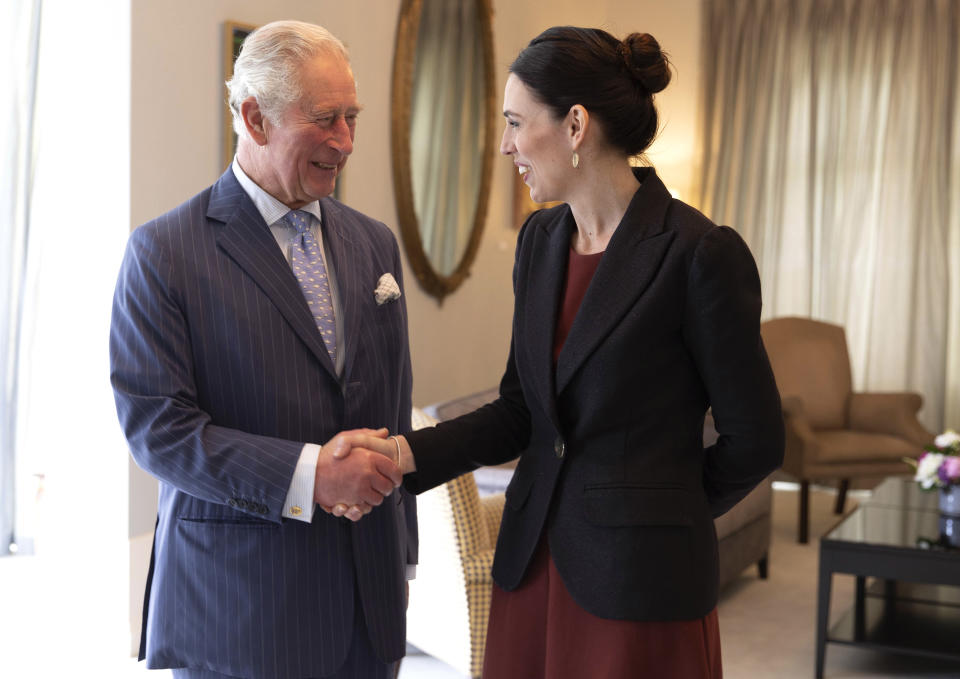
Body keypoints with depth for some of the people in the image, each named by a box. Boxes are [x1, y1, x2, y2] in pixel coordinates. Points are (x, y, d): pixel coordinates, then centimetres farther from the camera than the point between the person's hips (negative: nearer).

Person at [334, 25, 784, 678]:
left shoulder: (698, 253, -16)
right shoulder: (540, 239, 6)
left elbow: (754, 439, -9)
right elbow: (520, 411, 7)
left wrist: (664, 513, 5)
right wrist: (405, 452, -7)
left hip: (641, 582, -6)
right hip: (534, 567, 6)